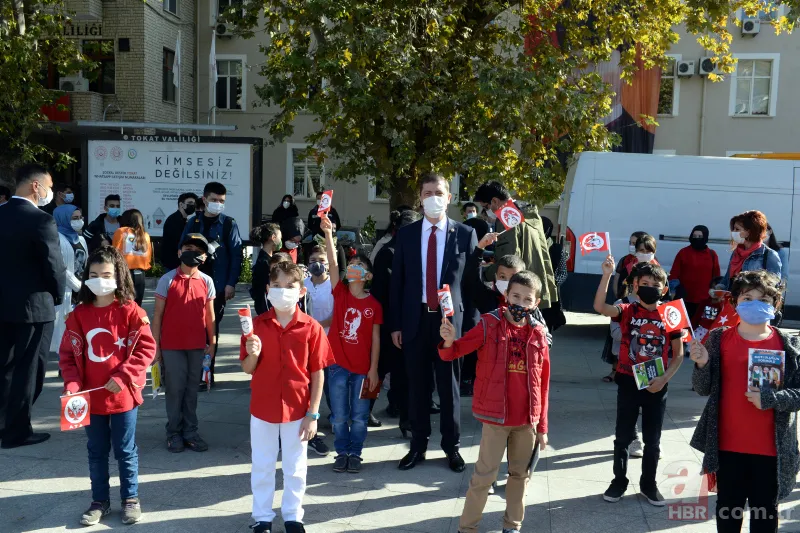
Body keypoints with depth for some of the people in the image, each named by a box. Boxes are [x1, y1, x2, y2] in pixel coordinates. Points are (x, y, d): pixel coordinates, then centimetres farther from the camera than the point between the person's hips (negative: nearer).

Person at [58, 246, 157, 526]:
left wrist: (123, 377, -17)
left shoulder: (131, 311, -9)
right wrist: (72, 383, -12)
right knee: (96, 451, 15)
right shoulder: (79, 313, 0)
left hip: (123, 395, -3)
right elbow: (68, 352, 2)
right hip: (90, 396, 3)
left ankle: (130, 498, 25)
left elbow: (146, 348, -10)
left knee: (125, 450, 10)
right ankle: (100, 500, 29)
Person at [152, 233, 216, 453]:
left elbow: (209, 314, 9)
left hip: (197, 345, 2)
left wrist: (212, 342, 7)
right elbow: (158, 314, -3)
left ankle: (190, 431, 19)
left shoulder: (206, 281, 2)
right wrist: (155, 345, -5)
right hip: (172, 345, -2)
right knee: (175, 388, 5)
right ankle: (174, 433, 17)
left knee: (192, 388, 10)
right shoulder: (168, 279, -5)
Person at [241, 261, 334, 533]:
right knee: (262, 467, 13)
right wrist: (253, 354, -23)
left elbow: (318, 373, -5)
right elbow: (247, 369, 1)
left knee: (295, 468, 13)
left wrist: (313, 414, -7)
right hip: (263, 408, 1)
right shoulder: (258, 325, -5)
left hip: (297, 410, -1)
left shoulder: (311, 327, -10)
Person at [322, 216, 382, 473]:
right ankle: (342, 452, 25)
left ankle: (355, 453, 25)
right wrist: (328, 233, -29)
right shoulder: (340, 293, -2)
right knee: (340, 416, 9)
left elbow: (375, 339, -1)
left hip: (362, 368, 0)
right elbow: (333, 263, -16)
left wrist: (373, 370, -5)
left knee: (359, 416, 9)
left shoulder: (374, 305, -3)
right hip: (338, 365, 1)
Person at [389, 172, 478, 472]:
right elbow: (397, 281, 5)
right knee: (418, 385, 10)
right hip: (416, 319, 2)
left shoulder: (465, 234, 0)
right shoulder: (406, 234, 5)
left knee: (449, 385, 9)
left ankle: (452, 447, 23)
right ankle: (418, 446, 23)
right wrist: (395, 324, 2)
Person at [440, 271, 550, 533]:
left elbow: (543, 382, 5)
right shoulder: (489, 324, -7)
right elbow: (454, 352, -12)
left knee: (521, 474, 16)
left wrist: (542, 425, 6)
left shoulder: (538, 333, 2)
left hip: (527, 420, 4)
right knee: (485, 475, 2)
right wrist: (449, 342, -37)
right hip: (495, 416, -4)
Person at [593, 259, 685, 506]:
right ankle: (619, 481, 27)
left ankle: (648, 484, 30)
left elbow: (679, 354, 1)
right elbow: (600, 306, -25)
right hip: (628, 383, -1)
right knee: (622, 437, 11)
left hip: (656, 387, 1)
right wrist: (607, 274, -33)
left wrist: (664, 378, -12)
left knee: (653, 440, 13)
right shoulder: (628, 312, -6)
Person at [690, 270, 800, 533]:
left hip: (771, 449, -1)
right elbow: (704, 389, 2)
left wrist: (770, 398, -19)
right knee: (728, 509, 15)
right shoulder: (719, 339, 0)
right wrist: (702, 365, -17)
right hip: (728, 445, 1)